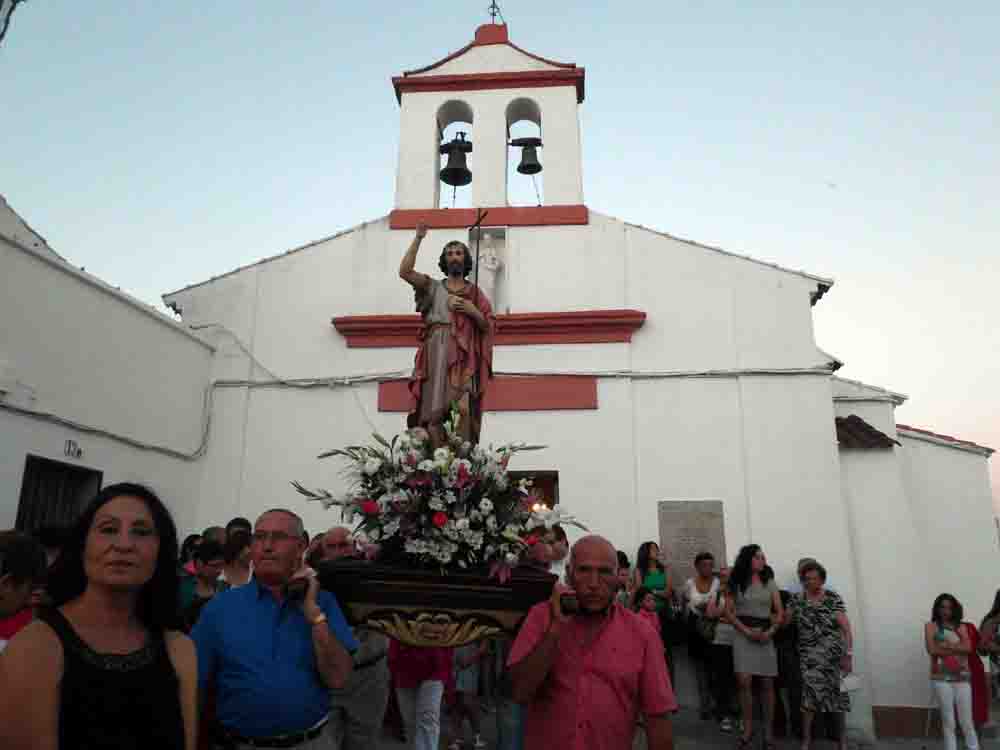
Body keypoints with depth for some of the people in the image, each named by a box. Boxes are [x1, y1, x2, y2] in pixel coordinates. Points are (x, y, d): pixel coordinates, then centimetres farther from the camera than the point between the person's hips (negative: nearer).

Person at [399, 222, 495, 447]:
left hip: (463, 356, 0)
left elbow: (488, 326, 14)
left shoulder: (475, 292, 17)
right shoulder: (433, 287, 16)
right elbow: (405, 271, 2)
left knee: (463, 407, -20)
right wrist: (418, 238, 0)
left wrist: (472, 311, -4)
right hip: (436, 354, 1)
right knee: (434, 413, -8)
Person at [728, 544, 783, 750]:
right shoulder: (736, 583, 3)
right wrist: (747, 631, -12)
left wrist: (770, 632, -10)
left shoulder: (769, 582, 9)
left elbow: (780, 612, 6)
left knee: (767, 683, 1)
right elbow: (730, 612, 0)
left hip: (766, 635, 2)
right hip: (743, 633, -2)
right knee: (744, 681, -10)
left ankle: (769, 731, 9)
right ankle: (748, 727, 2)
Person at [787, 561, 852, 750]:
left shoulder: (833, 598, -2)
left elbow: (846, 628, -6)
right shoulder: (796, 599, 5)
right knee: (809, 694, -5)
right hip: (808, 656, 1)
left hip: (833, 654, -1)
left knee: (836, 693, 5)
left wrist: (848, 654, -12)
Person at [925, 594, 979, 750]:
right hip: (941, 678, -2)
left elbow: (968, 648, -6)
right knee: (948, 721, 4)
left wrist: (947, 646, -13)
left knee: (967, 721, 4)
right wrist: (957, 649, -6)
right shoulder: (931, 626, 2)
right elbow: (932, 650, -10)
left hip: (962, 678, 2)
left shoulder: (961, 627, 10)